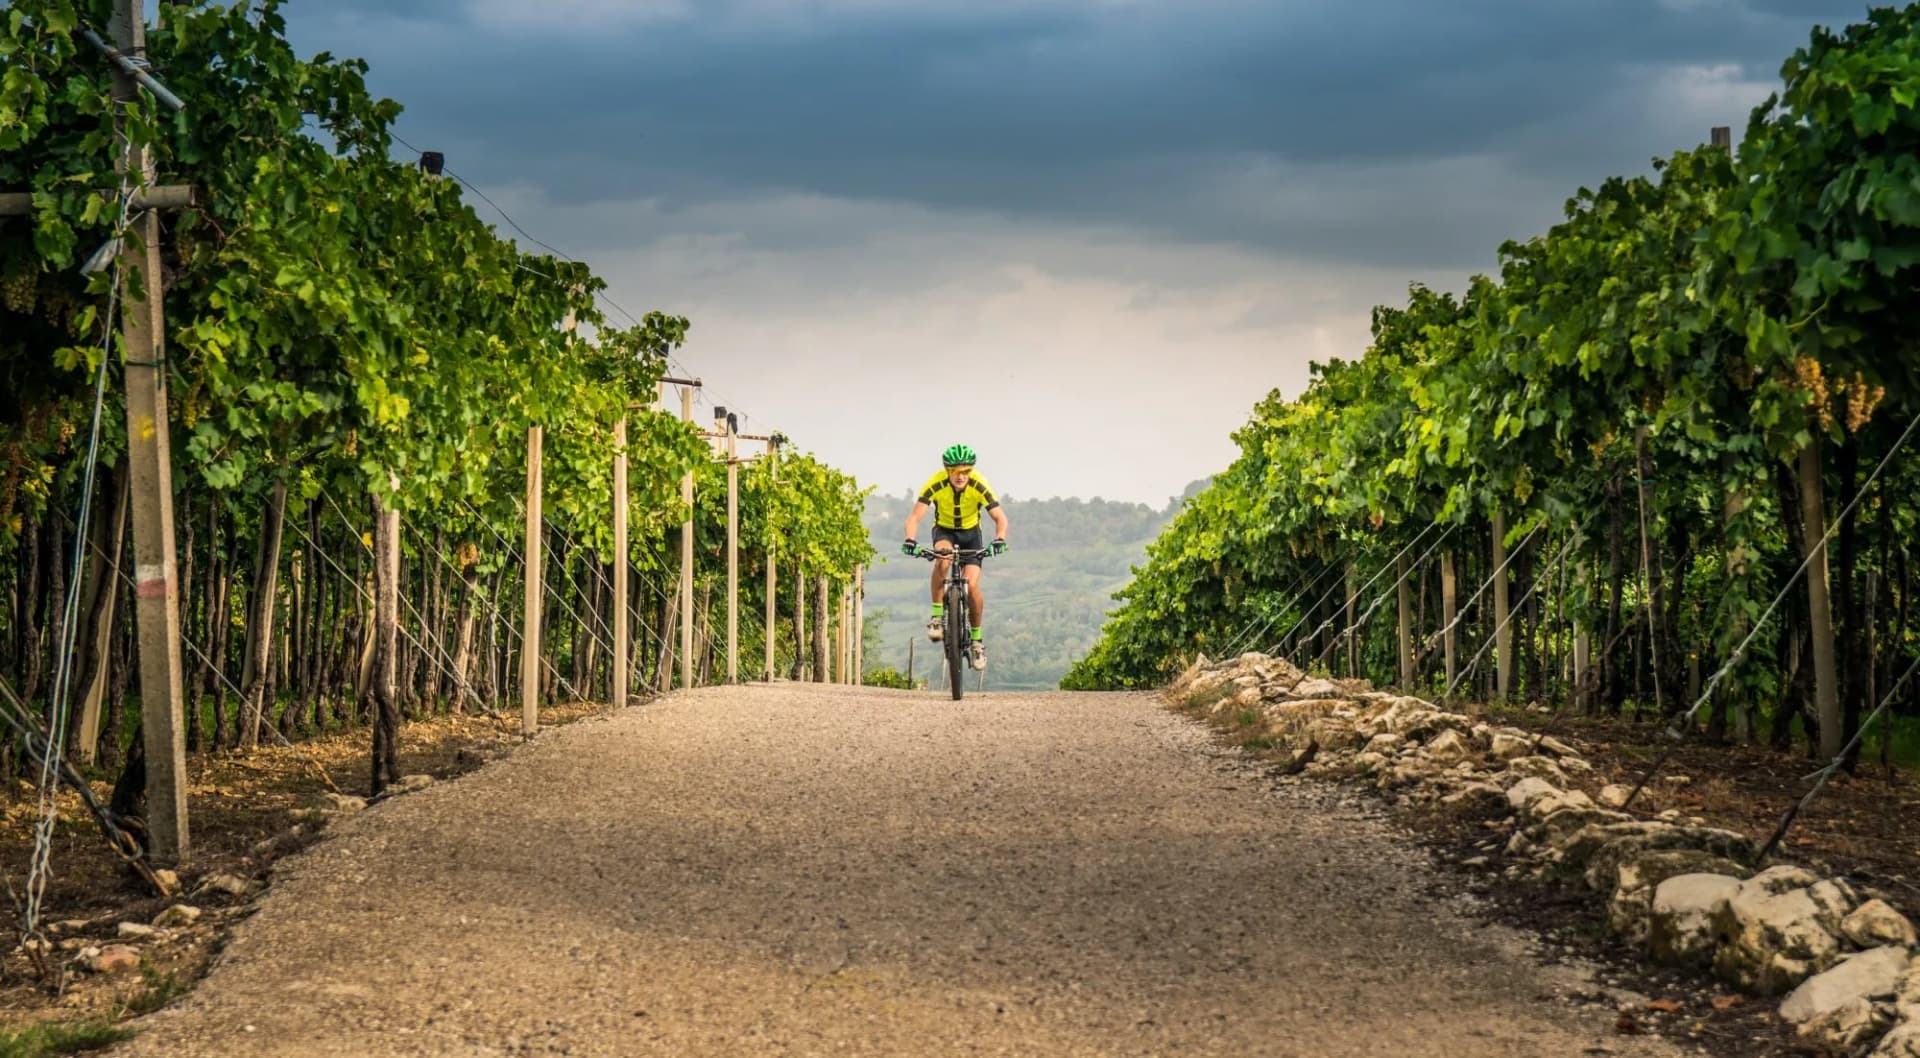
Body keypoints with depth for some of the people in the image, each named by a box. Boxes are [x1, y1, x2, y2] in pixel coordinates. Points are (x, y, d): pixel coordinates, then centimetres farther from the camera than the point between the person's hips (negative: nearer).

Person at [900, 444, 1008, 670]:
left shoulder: (979, 486, -26)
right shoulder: (935, 484, -27)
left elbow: (1000, 518, -27)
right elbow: (915, 516, -31)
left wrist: (999, 540, -47)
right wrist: (910, 540, -49)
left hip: (970, 533, 0)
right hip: (944, 530, 0)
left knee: (972, 586, -15)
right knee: (943, 557, -36)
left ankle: (976, 638, 5)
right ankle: (936, 615, -23)